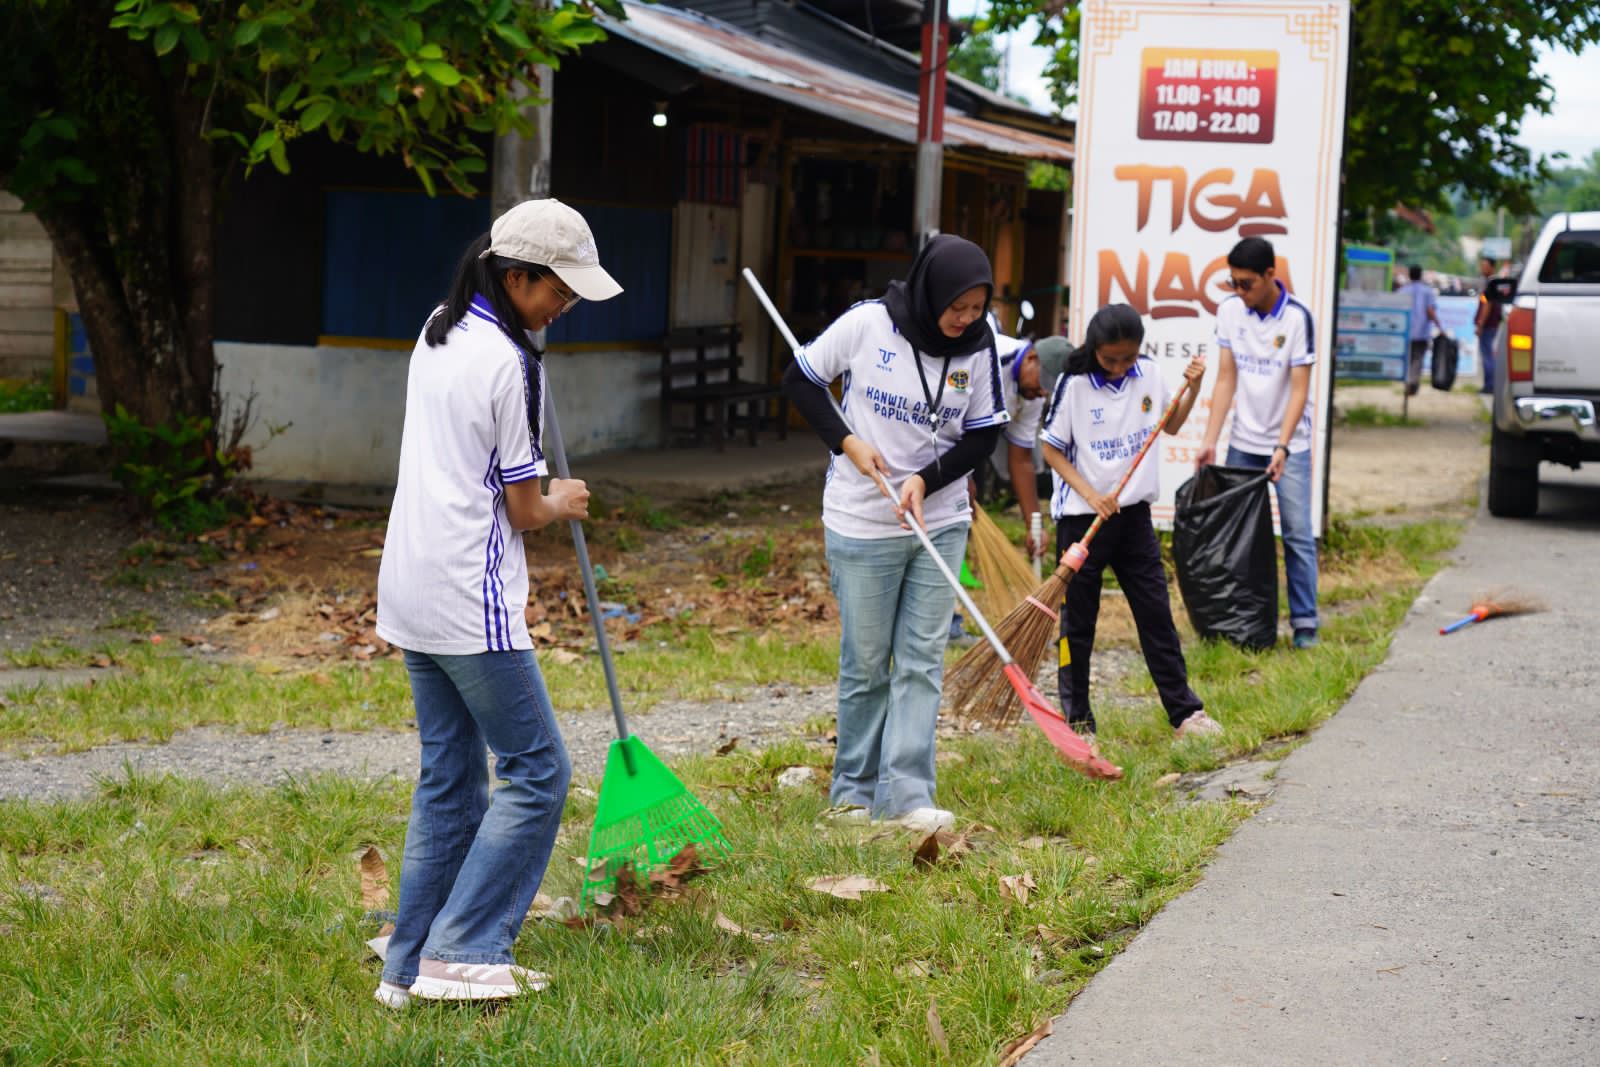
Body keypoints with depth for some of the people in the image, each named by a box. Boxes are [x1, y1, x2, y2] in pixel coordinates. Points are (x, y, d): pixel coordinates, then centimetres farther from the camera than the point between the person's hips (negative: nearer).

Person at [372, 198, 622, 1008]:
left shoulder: (438, 332, 11)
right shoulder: (508, 364, -16)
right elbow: (523, 510, -8)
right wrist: (564, 505, 12)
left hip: (412, 594, 9)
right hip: (470, 604, -9)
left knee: (449, 780, 13)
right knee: (536, 771, 0)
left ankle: (411, 968, 14)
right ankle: (462, 952, -2)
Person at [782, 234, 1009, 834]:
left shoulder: (978, 346, -4)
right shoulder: (869, 323, -12)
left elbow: (983, 435, 2)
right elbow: (800, 379, -1)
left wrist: (926, 480, -13)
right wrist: (848, 443, -12)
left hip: (940, 523, 3)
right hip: (862, 525, -2)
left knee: (922, 661, -2)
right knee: (865, 664, 6)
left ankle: (906, 795, -3)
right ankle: (853, 790, 20)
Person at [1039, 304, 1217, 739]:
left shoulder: (1149, 375, 1)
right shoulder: (1074, 384, -12)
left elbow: (1171, 425, 17)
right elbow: (1052, 450, -7)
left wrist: (1193, 387, 0)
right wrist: (1090, 495, -17)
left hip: (1133, 512, 4)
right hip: (1081, 517, -4)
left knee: (1157, 613, 6)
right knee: (1078, 621, 5)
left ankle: (1185, 711, 11)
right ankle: (1077, 720, 13)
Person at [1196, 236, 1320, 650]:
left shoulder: (1296, 317, -14)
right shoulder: (1229, 311, -2)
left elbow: (1299, 388, -14)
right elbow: (1226, 379, 1)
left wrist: (1282, 447, -23)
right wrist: (1210, 441, -5)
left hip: (1289, 444, -4)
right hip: (1243, 442, 4)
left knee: (1297, 534, -4)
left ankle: (1304, 622, 3)